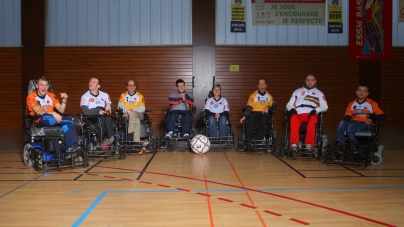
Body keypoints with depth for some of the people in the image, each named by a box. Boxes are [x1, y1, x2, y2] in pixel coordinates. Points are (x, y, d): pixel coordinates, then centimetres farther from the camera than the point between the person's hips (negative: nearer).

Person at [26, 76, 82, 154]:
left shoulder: (51, 95, 17)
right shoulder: (31, 97, 2)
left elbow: (61, 110, 7)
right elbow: (38, 112, -15)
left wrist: (64, 100, -12)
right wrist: (53, 113, -31)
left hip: (53, 120, 5)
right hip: (41, 122, -5)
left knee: (69, 122, -30)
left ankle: (71, 146, -36)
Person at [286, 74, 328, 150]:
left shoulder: (319, 93, 24)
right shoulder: (297, 91, 27)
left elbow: (324, 106, 13)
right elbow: (289, 104, 21)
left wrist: (316, 110, -9)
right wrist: (292, 109, -4)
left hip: (312, 114, 0)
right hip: (298, 114, 1)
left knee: (312, 120, -37)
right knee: (293, 119, -35)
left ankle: (309, 145, -36)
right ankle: (294, 144, -37)